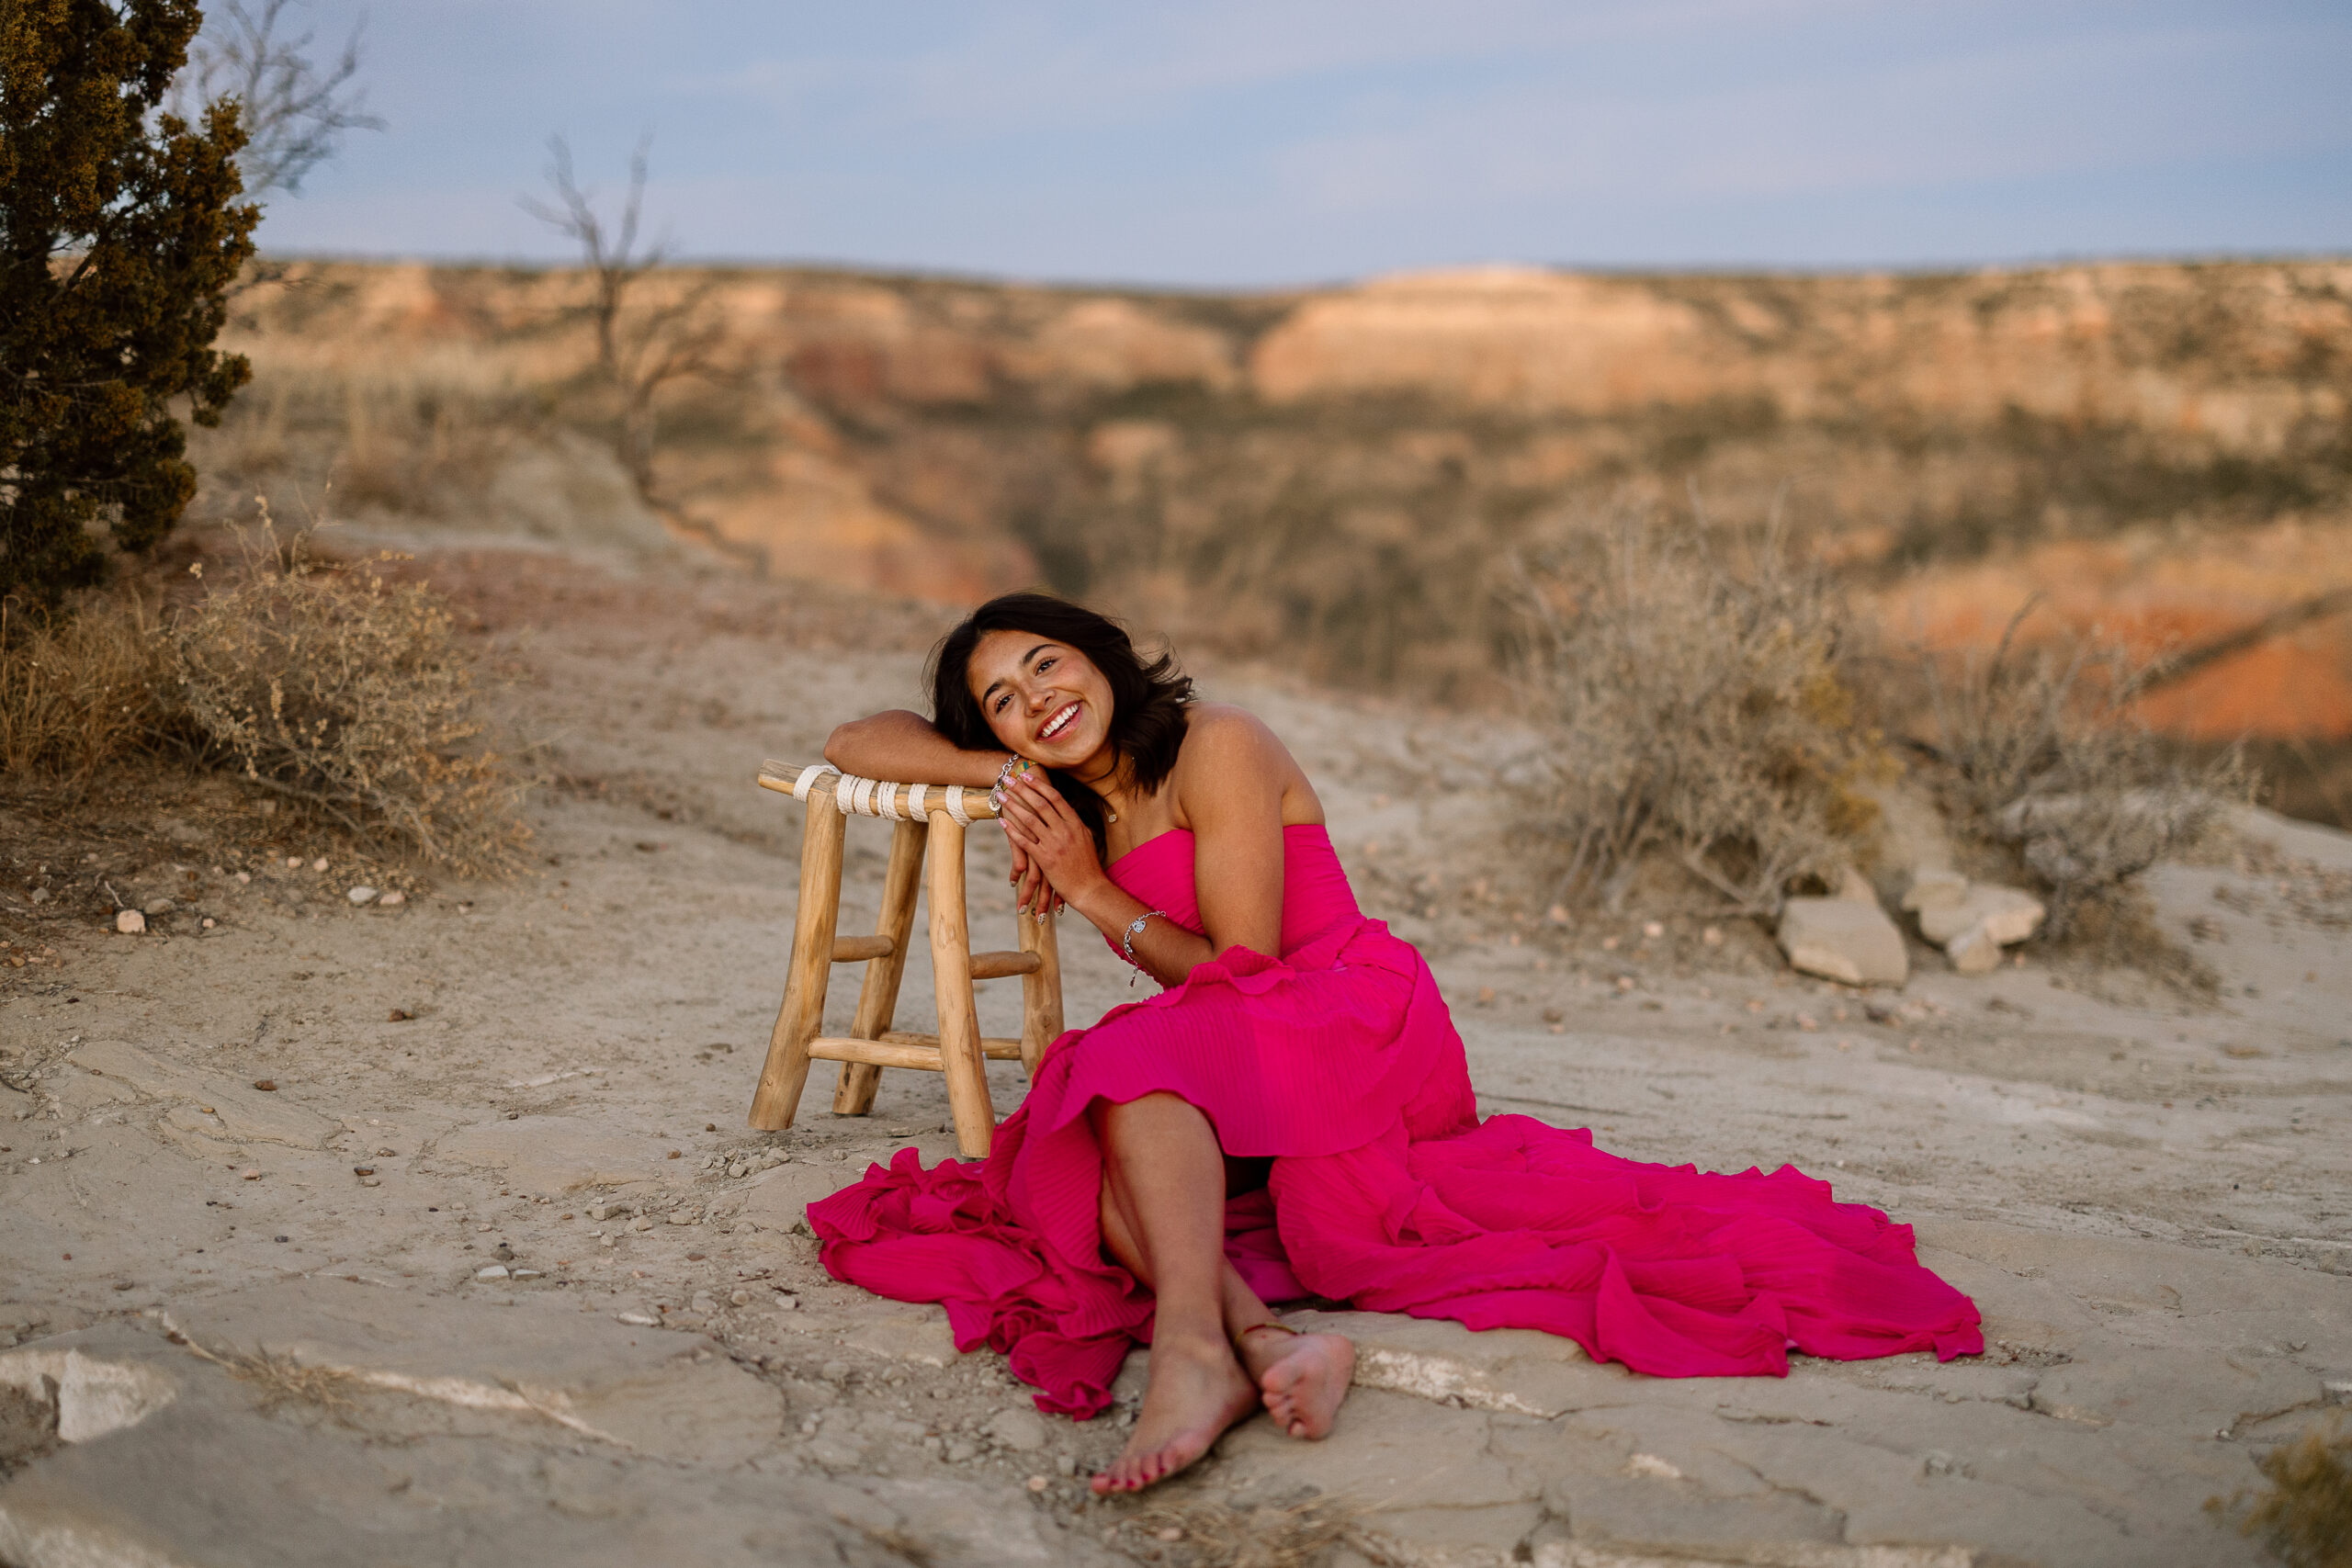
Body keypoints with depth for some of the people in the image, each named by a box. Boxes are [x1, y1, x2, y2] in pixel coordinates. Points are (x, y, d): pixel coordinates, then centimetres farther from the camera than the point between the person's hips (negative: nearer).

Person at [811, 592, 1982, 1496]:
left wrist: (1092, 893, -6)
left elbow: (1240, 970, -8)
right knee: (1088, 1168, -24)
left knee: (1140, 1062, -34)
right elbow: (858, 745, 17)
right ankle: (1260, 1342, -48)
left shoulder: (1217, 749, -5)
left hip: (1354, 1027, -6)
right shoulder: (1071, 797, 16)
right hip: (1233, 1118, 7)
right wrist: (999, 773, 2)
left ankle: (1193, 1351, -59)